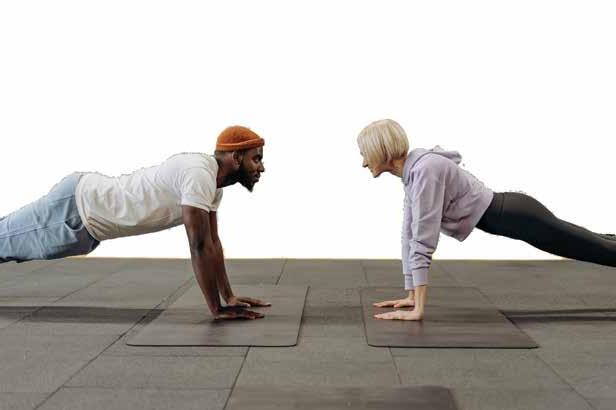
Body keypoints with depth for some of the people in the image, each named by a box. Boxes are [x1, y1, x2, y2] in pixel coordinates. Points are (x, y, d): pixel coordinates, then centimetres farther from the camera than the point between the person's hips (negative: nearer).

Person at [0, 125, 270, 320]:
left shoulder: (212, 179, 0)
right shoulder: (199, 175, -30)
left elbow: (213, 241, 6)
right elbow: (200, 246, -33)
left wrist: (229, 296, 5)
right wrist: (217, 309, -28)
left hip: (88, 203, 9)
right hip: (75, 207, -9)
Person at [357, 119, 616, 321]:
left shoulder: (425, 170, -29)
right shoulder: (411, 171, 0)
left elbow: (423, 240, -31)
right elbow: (409, 233, 4)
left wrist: (418, 309, -30)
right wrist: (411, 295, 5)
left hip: (516, 217, -8)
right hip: (506, 216, 8)